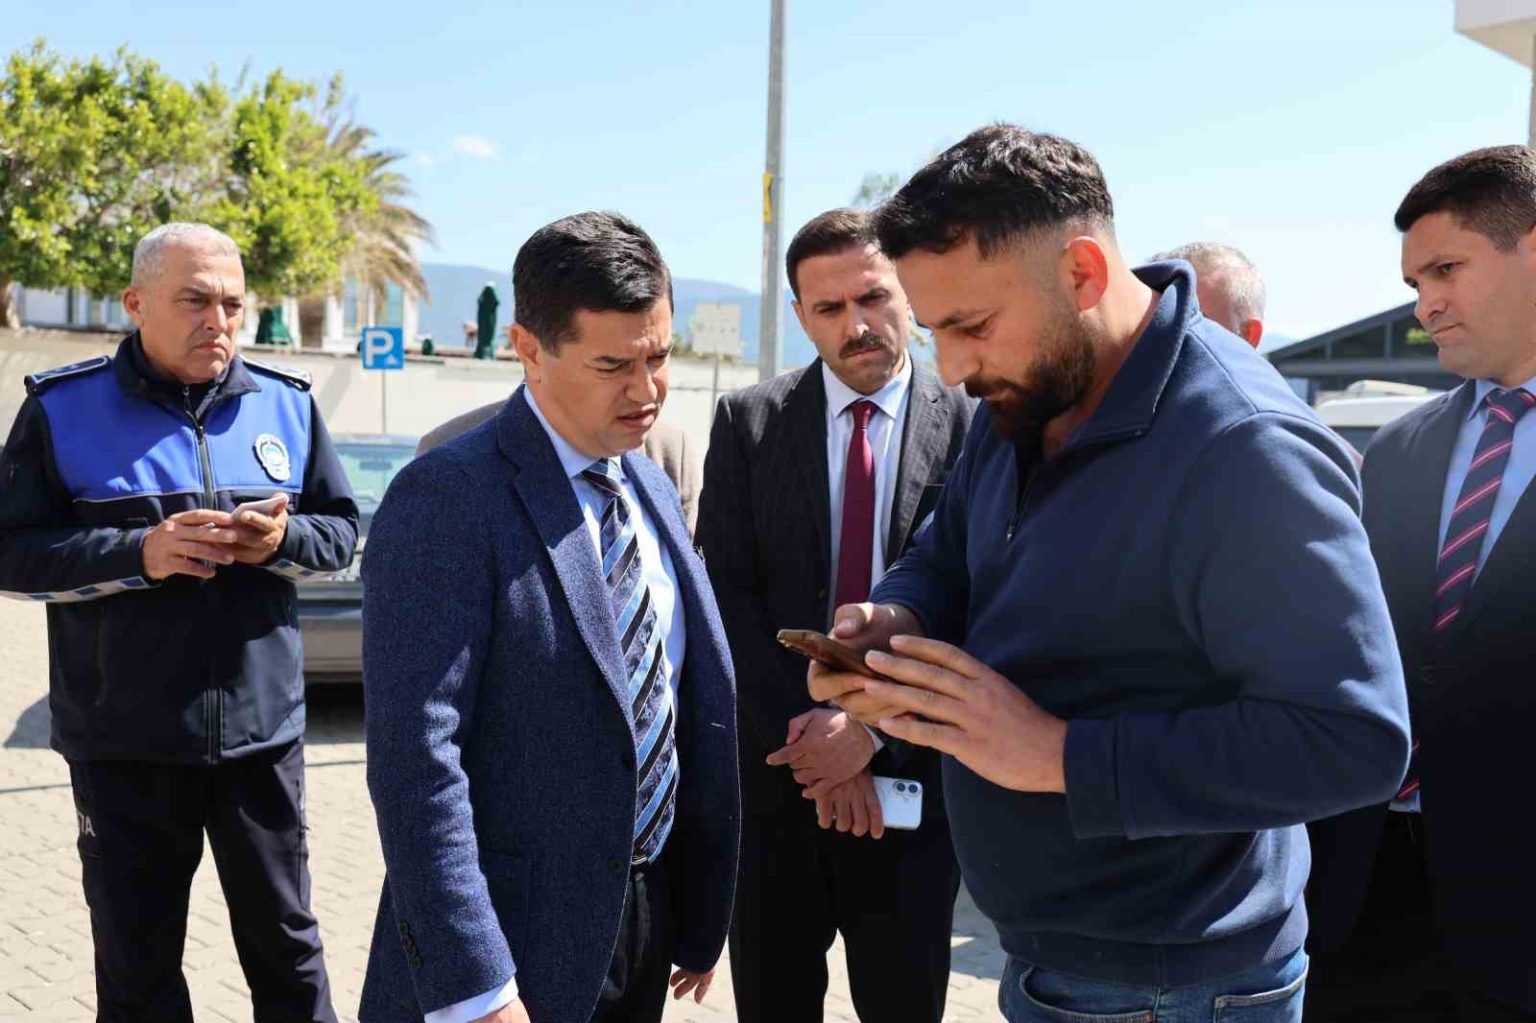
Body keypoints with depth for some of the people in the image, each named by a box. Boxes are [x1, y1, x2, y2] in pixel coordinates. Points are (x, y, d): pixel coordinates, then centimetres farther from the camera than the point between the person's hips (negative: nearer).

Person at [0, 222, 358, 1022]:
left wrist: (284, 539, -14)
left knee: (285, 936, 16)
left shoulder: (286, 403, 2)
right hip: (123, 743, -1)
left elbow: (342, 529, 7)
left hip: (262, 730, 2)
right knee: (136, 958, 14)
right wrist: (137, 553, -21)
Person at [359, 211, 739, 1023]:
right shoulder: (450, 500, -18)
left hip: (648, 918, 7)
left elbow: (702, 708, 8)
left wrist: (703, 916, 10)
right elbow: (414, 758, -21)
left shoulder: (651, 489, 6)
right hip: (520, 944, -7)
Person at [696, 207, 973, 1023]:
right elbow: (727, 594, -5)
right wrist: (807, 736, -12)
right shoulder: (746, 422, 0)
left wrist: (873, 726, -16)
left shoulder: (974, 428, -4)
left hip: (912, 776, -1)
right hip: (775, 772, 1)